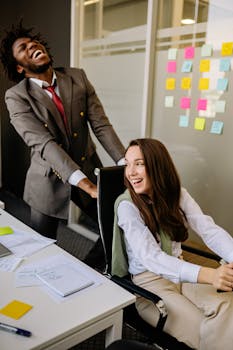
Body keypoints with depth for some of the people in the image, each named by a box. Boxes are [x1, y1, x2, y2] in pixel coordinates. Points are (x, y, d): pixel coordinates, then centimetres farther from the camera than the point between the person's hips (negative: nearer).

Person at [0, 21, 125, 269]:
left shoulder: (77, 78, -2)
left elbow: (101, 125, -7)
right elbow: (44, 144, -24)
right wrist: (86, 184, -34)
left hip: (88, 171, 4)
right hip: (49, 183, -3)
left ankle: (89, 270, 33)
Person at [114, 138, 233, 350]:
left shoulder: (179, 195, -1)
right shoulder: (126, 205, -16)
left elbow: (210, 231, -11)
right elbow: (150, 257, -27)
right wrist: (207, 274, -41)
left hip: (181, 273, 4)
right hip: (149, 279, -4)